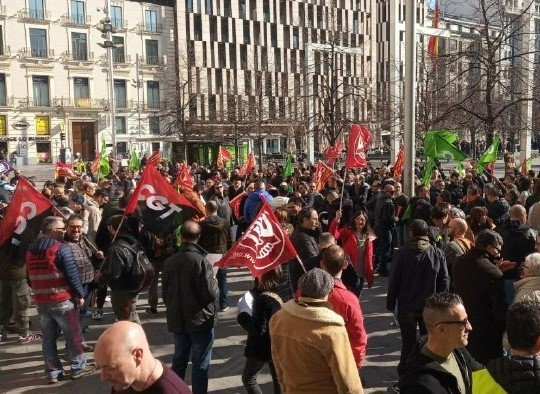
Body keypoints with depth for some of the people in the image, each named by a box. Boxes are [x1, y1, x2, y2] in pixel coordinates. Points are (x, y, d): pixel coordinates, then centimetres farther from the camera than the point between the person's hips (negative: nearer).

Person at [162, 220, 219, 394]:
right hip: (201, 320, -5)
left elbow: (165, 292, 7)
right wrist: (215, 283, 2)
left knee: (179, 360, 20)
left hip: (177, 320, 5)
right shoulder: (201, 261, -20)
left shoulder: (169, 261, -4)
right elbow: (211, 293, -19)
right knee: (200, 365, 6)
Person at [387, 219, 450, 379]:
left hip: (407, 306, -2)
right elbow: (444, 281, -2)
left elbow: (394, 280, -9)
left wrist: (391, 302, 1)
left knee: (408, 342, 8)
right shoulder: (437, 253, -6)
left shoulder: (402, 252, -12)